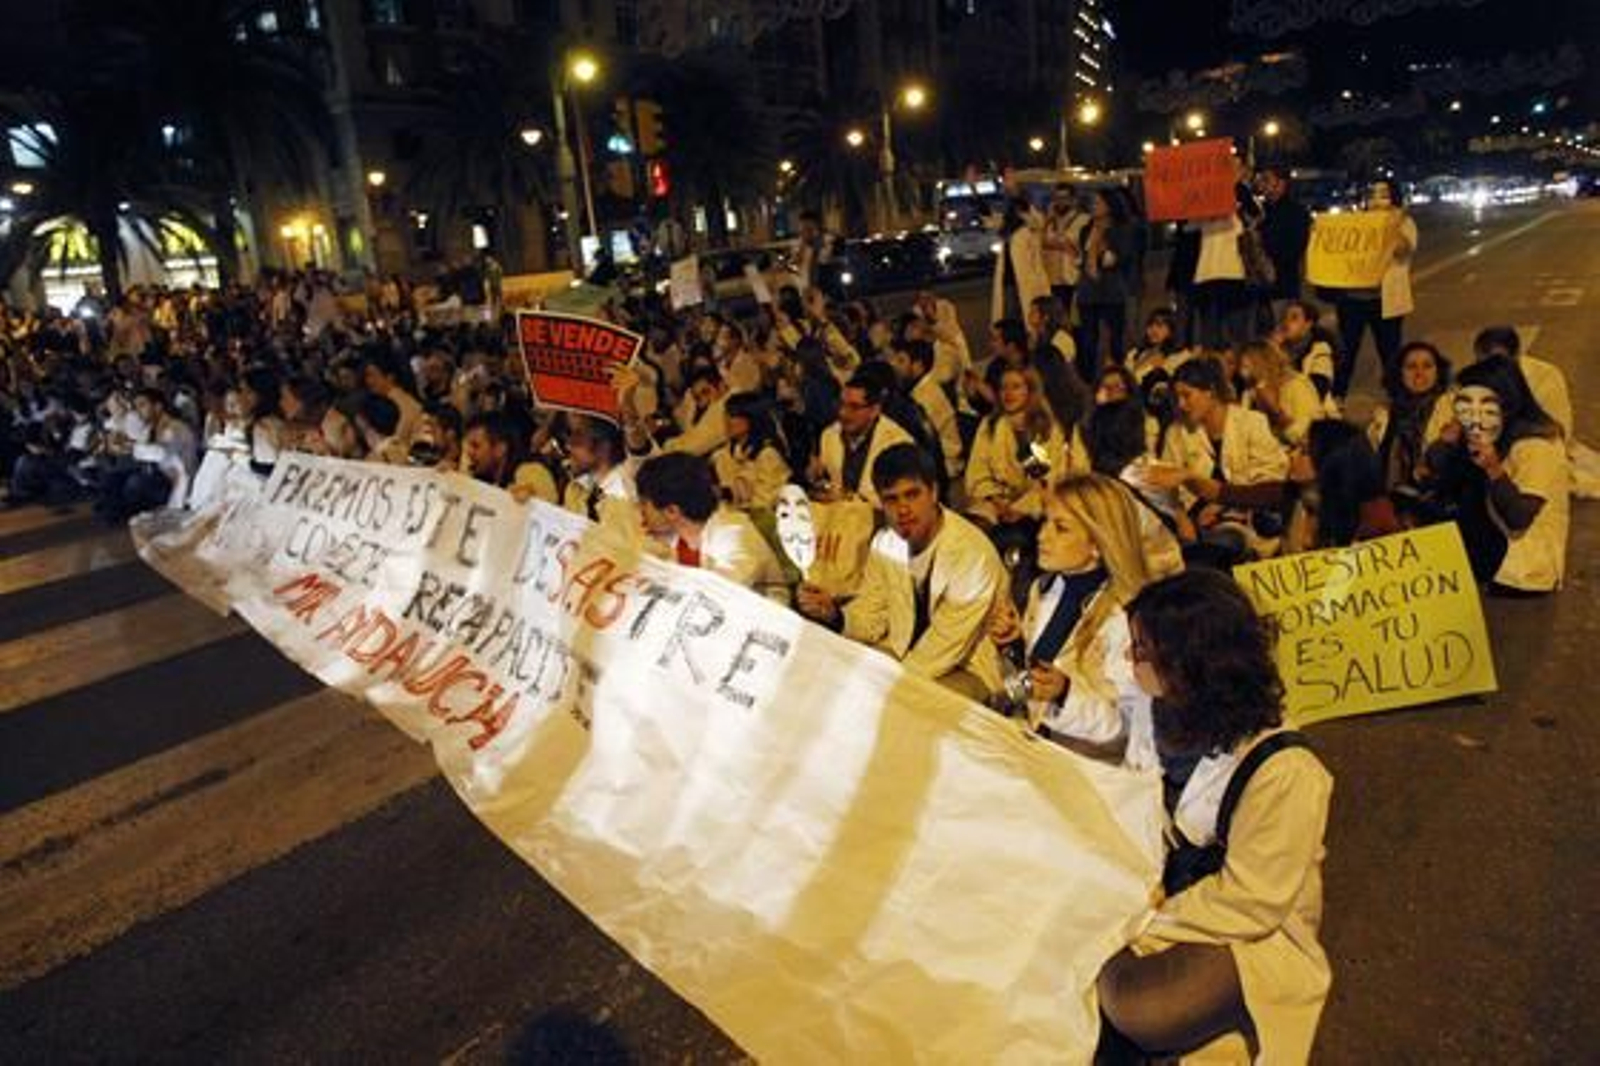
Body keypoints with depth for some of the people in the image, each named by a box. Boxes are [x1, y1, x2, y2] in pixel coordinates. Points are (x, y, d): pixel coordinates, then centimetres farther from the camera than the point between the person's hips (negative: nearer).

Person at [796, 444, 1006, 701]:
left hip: (965, 668, -5)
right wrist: (833, 614, -19)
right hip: (900, 650, 5)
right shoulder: (884, 543, -3)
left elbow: (947, 644, -21)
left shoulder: (973, 554, -23)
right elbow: (872, 618, 2)